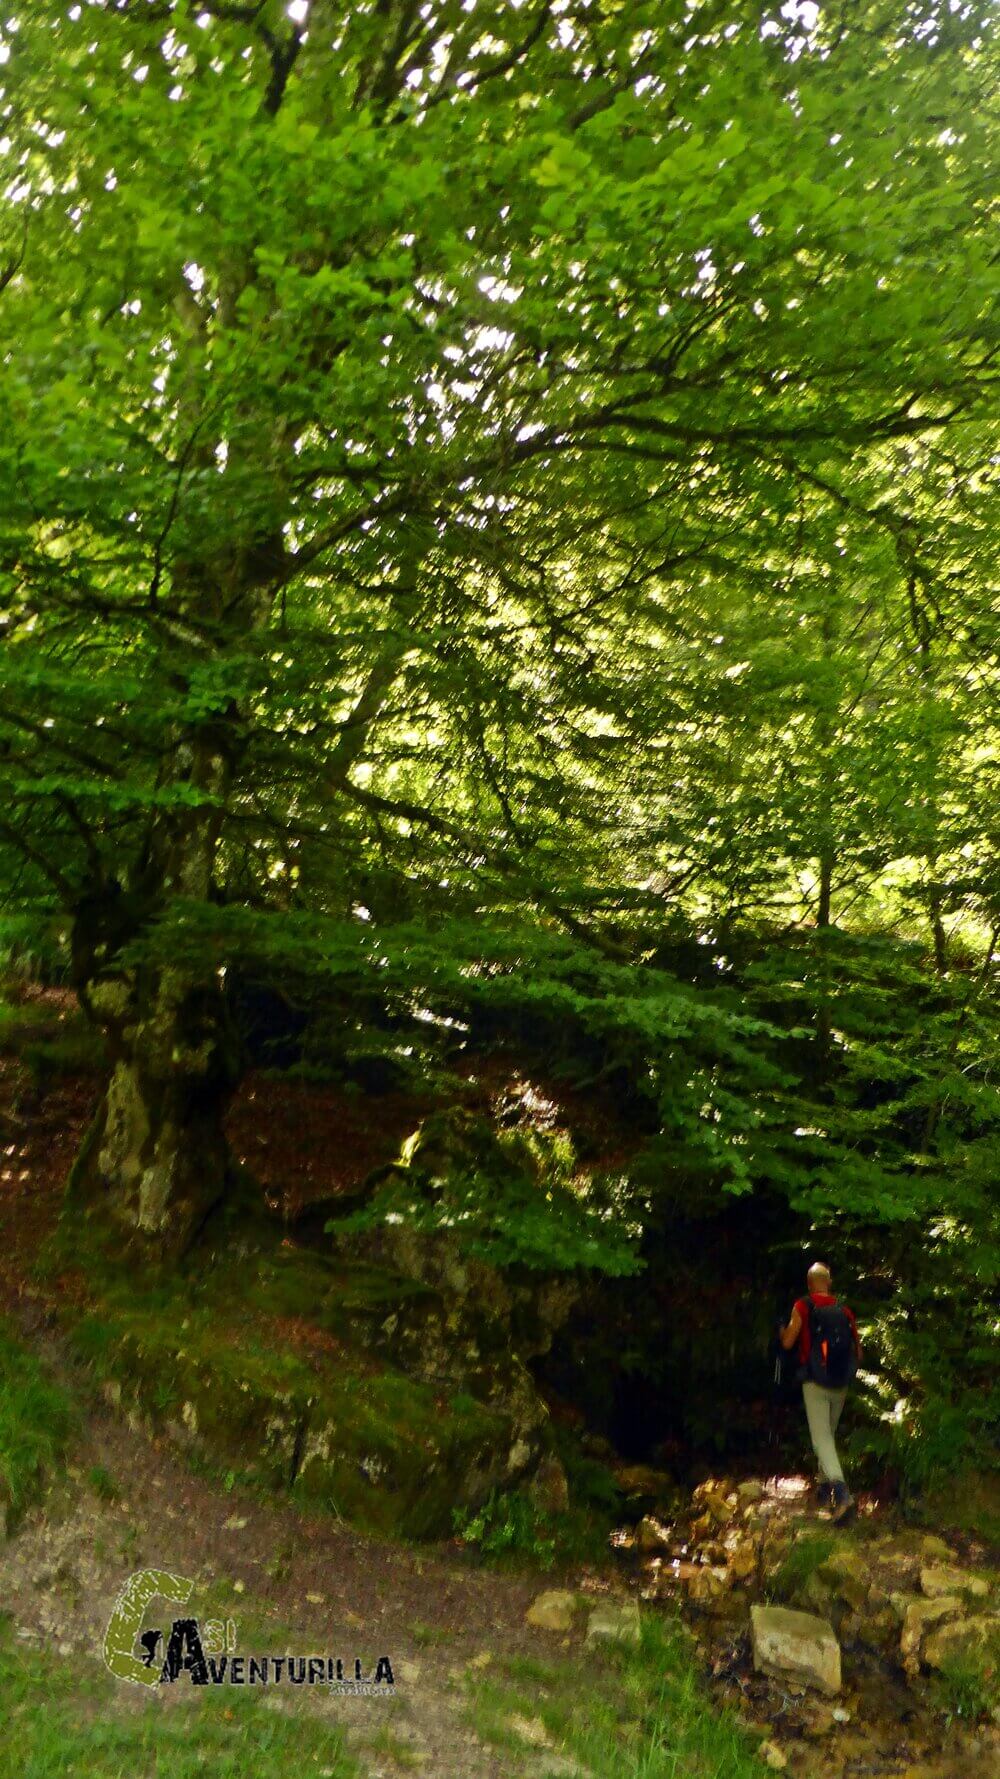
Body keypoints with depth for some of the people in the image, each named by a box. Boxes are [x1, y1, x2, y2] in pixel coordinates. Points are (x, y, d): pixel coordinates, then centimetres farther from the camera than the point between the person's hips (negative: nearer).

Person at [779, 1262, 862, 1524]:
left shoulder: (803, 1307, -7)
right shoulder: (845, 1311, 4)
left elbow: (787, 1343, -5)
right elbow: (858, 1353, 7)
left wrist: (783, 1330, 17)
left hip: (815, 1383, -5)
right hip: (840, 1385, 5)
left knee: (822, 1437, -8)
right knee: (829, 1434, 21)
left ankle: (841, 1491, -27)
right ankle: (825, 1488, 28)